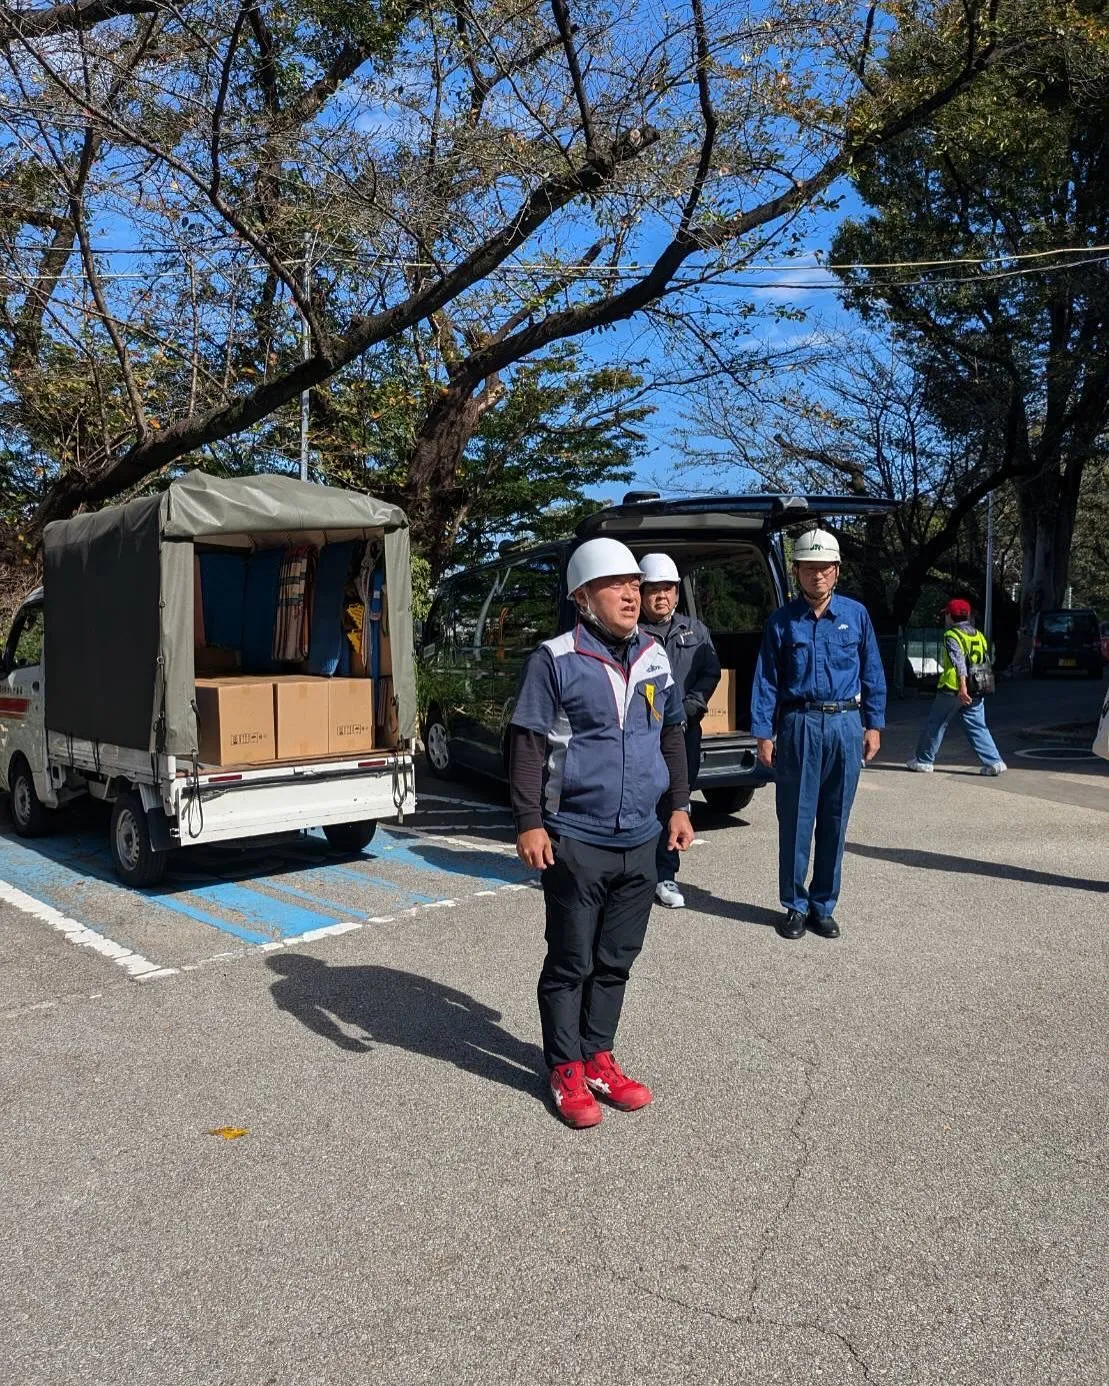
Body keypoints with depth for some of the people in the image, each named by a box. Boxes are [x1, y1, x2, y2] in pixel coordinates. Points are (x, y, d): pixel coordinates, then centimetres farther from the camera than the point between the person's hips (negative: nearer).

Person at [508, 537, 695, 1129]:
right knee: (570, 962, 6)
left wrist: (678, 804, 16)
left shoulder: (654, 656, 9)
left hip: (639, 841, 6)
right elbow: (526, 744, -9)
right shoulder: (556, 659, -10)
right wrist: (529, 822, -14)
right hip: (575, 841, -5)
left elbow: (672, 734, 19)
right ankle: (566, 1070, 22)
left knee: (616, 960, 15)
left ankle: (598, 1058, 31)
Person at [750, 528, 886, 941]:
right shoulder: (782, 621, 3)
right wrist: (764, 734, -4)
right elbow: (765, 680, 2)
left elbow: (872, 674, 10)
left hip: (845, 726, 1)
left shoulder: (855, 614, 7)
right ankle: (795, 906, 16)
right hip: (799, 725, -1)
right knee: (796, 820, 2)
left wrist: (873, 725, 6)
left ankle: (823, 906, 20)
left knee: (835, 821, 8)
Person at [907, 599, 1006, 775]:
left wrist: (962, 687, -28)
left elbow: (959, 662, -21)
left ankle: (923, 761, 13)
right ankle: (994, 762, -2)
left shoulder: (952, 635, -8)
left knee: (935, 724, 7)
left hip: (953, 689, -6)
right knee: (977, 728, 8)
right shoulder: (978, 635, 14)